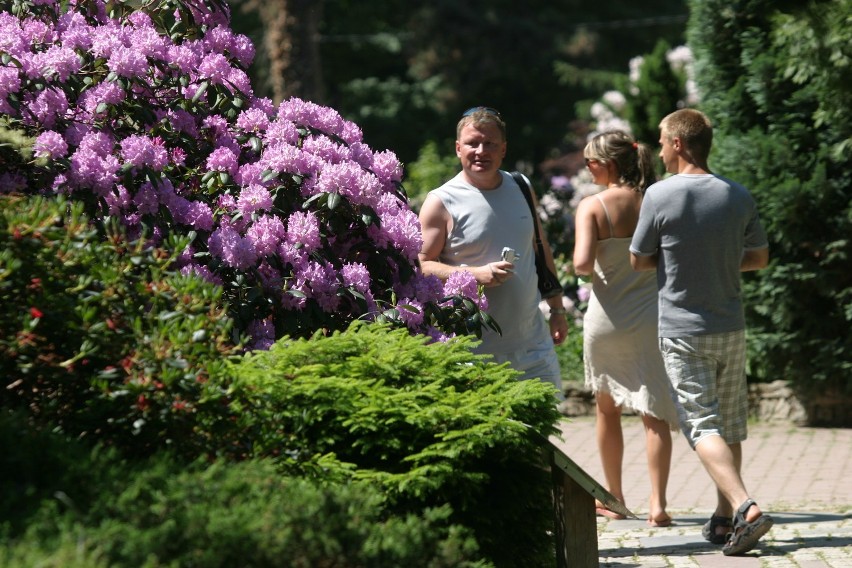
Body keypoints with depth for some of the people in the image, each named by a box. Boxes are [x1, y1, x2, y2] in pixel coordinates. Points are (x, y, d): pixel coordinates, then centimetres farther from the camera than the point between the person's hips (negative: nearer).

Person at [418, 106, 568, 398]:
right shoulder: (442, 202, -6)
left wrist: (557, 309, 19)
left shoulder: (521, 188, 11)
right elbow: (421, 265, -10)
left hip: (531, 339, 5)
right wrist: (476, 274, -22)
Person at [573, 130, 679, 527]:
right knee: (654, 413, 1)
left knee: (607, 408, 18)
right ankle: (657, 502, -11)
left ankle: (613, 497, 26)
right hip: (651, 318, 1)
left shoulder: (592, 206, -10)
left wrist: (589, 270, 1)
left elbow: (582, 263, -20)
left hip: (607, 319, -1)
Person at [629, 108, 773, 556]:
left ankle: (745, 506, -23)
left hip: (682, 331, -5)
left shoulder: (661, 195, -12)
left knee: (702, 425, -6)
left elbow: (638, 261, -2)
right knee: (730, 426, 14)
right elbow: (759, 257, 13)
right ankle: (725, 519, 20)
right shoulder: (739, 196, 2)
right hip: (731, 328, 5)